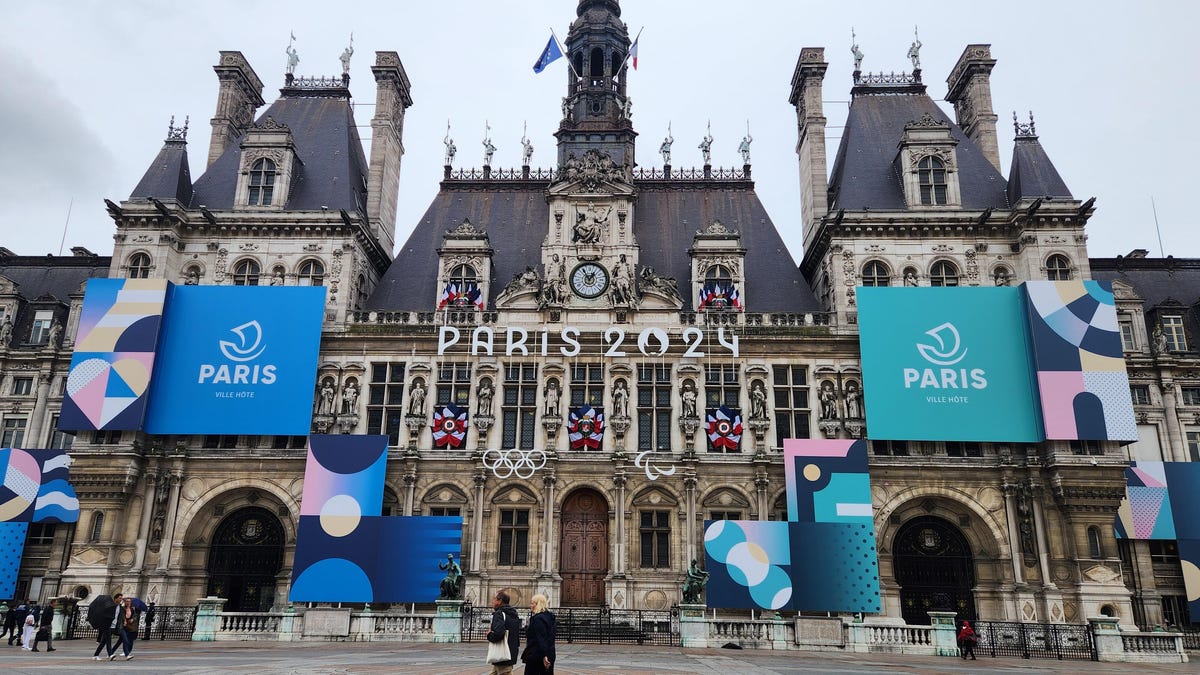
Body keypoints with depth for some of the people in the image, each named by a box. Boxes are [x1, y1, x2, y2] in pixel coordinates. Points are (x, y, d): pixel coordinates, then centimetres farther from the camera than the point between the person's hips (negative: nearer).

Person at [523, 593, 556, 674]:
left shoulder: (538, 619, -16)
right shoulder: (548, 616, 12)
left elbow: (541, 639, -23)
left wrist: (544, 656, -26)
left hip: (536, 656, -9)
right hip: (549, 655, 9)